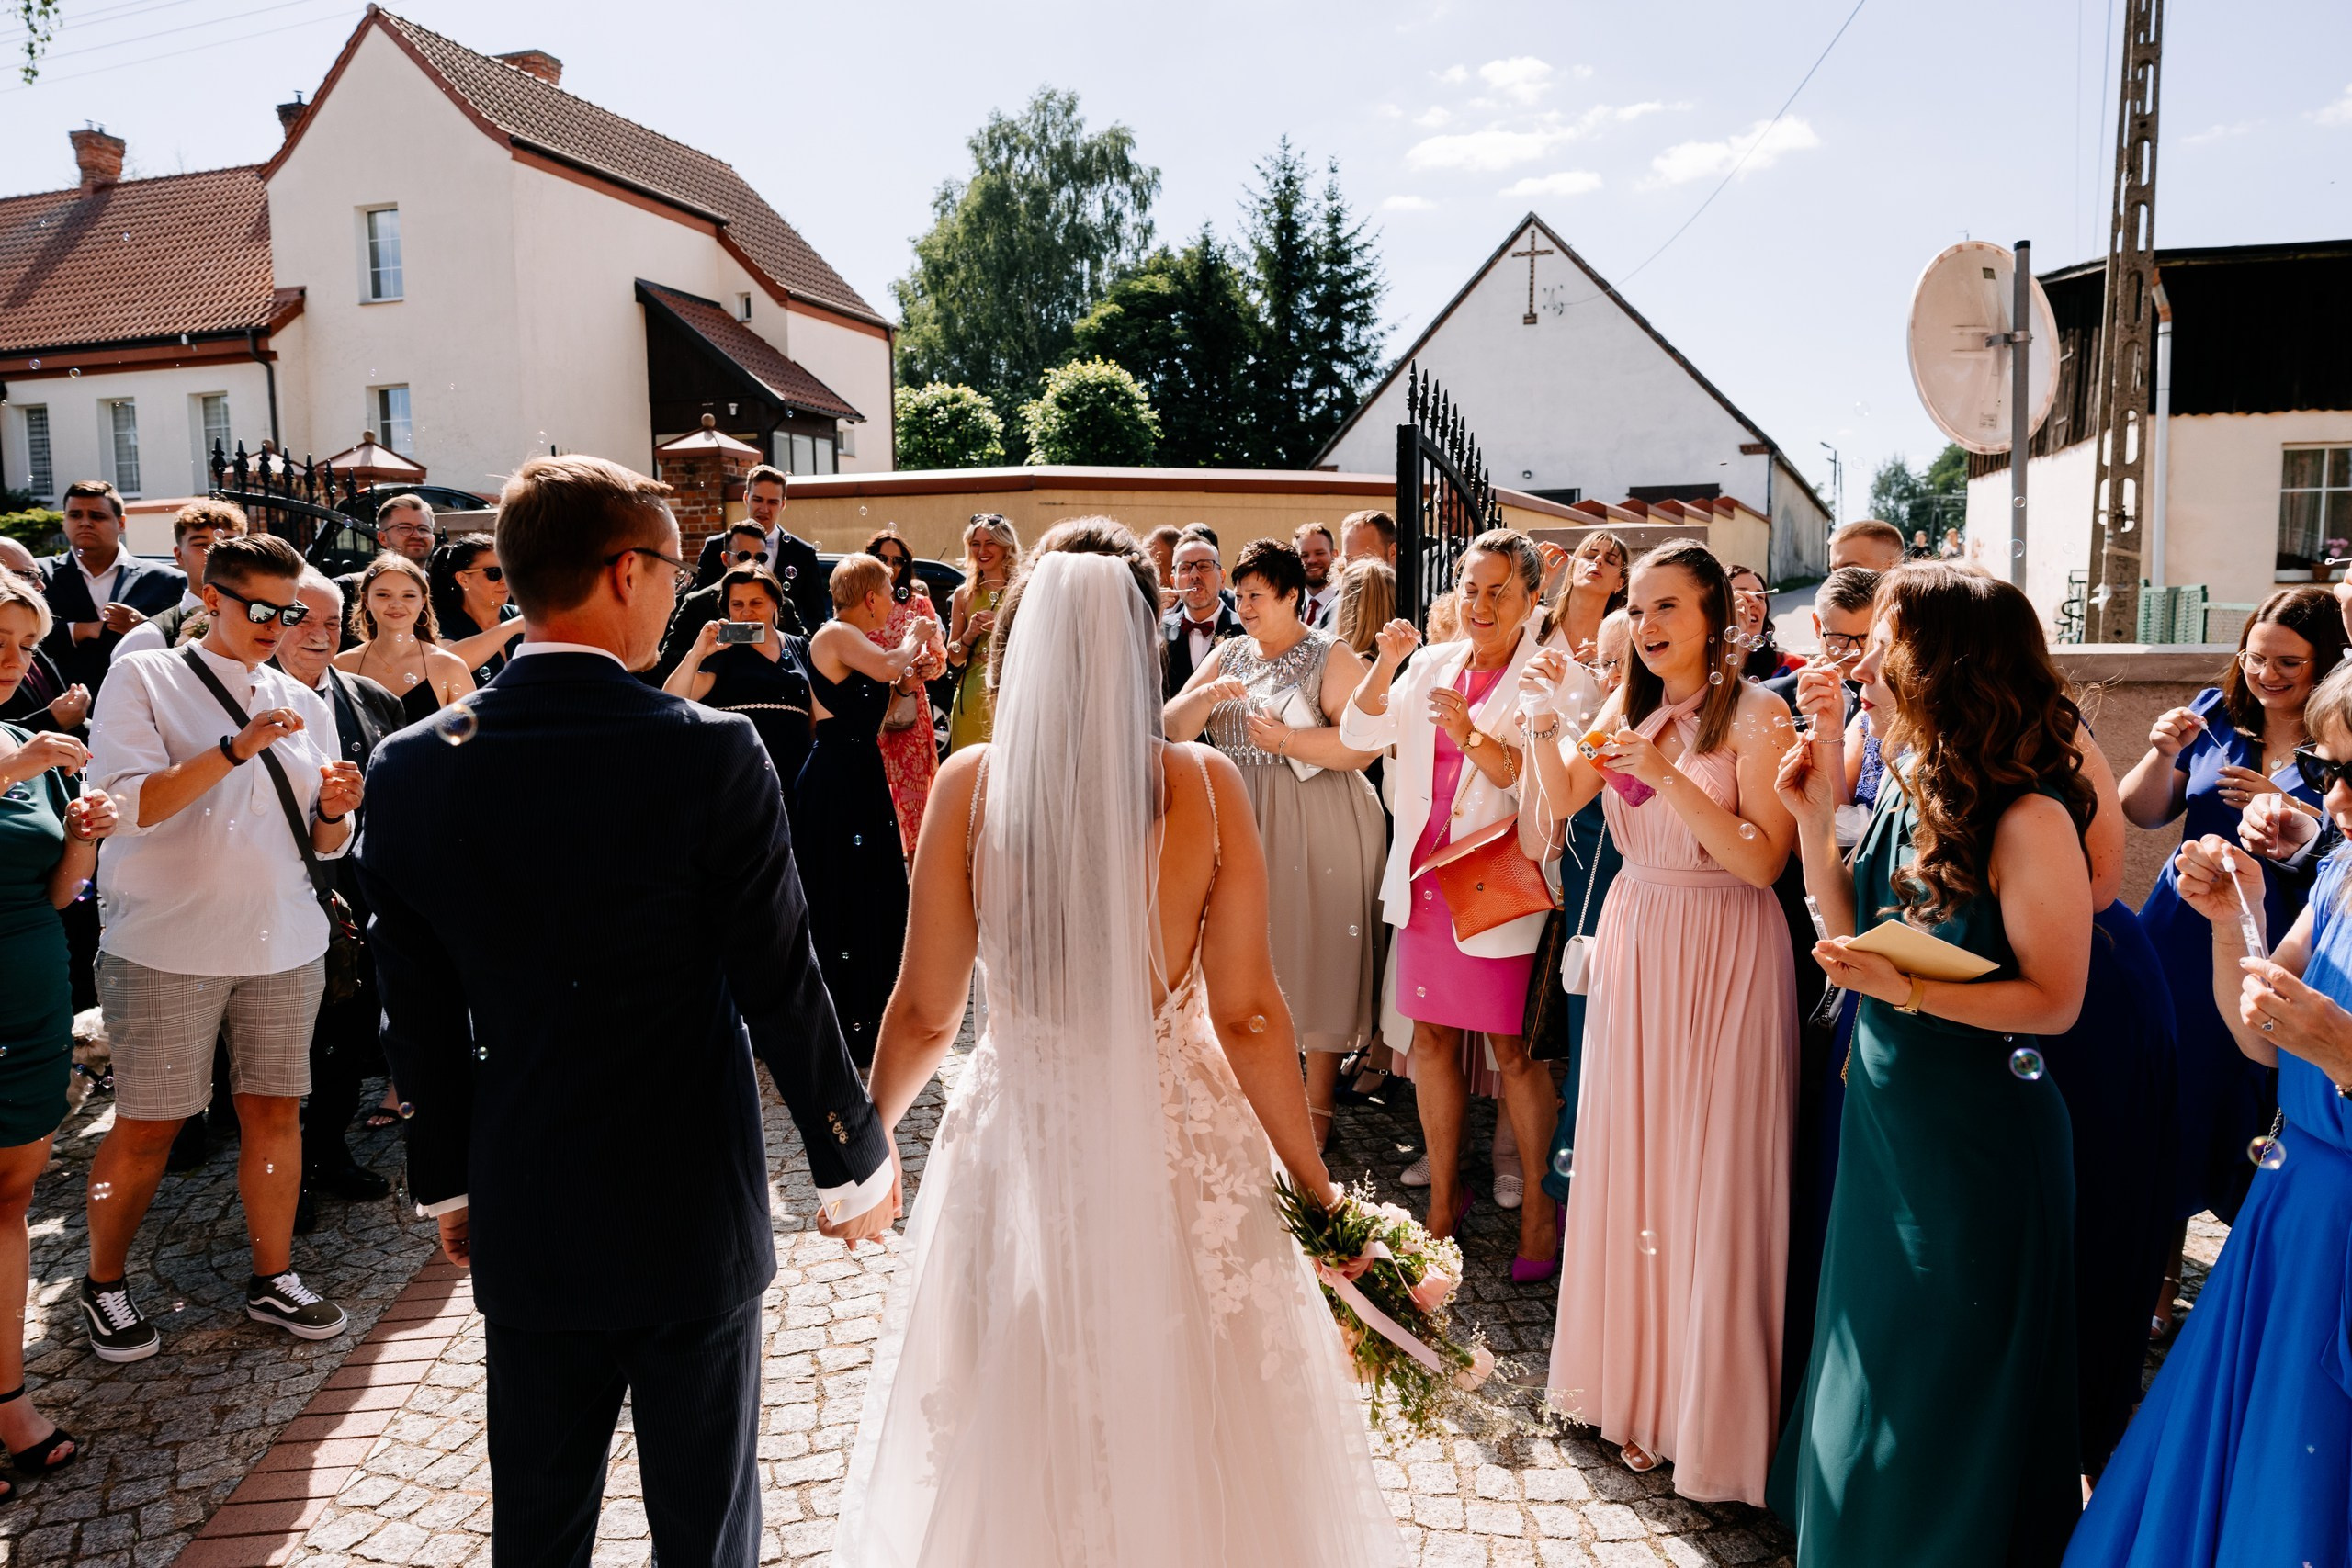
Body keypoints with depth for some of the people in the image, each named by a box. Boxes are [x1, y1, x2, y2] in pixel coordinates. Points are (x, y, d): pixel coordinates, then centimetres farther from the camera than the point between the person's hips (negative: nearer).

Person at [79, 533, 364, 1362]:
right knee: (146, 1126, 6)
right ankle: (103, 1284, 26)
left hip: (285, 944, 4)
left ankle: (273, 1277, 23)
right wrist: (236, 749, -24)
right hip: (167, 945, -4)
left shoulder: (302, 703, 11)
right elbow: (127, 806, -15)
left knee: (275, 1109, 9)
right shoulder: (144, 678, -1)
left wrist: (334, 808, -10)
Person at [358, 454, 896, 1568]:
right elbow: (781, 989, -14)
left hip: (521, 1223, 4)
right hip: (694, 1215, -3)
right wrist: (852, 1162, 0)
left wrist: (447, 1183, 16)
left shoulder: (409, 768, -6)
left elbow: (419, 1015, 2)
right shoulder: (709, 752, -19)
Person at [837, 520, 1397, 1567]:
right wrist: (1315, 1185, 1)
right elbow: (1246, 1013, -11)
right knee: (1189, 1436, 23)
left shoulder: (969, 783, -12)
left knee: (1012, 1441, 23)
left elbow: (925, 1013, -7)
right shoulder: (1203, 784, -13)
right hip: (1178, 1138, 0)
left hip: (1020, 1143, 0)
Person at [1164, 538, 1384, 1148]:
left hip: (1317, 830, -5)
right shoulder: (1230, 654, 12)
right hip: (1245, 824, 6)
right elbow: (1174, 727, 6)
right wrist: (1208, 694, -12)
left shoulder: (1332, 657, -6)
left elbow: (1364, 743, -17)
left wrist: (1286, 739, -19)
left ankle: (1318, 1105, 12)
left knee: (1317, 953, 0)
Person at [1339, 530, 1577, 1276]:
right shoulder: (1433, 664, 11)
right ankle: (1443, 1197, 27)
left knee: (1515, 1050, 1)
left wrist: (1472, 737, -23)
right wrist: (1385, 665, -8)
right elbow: (1359, 734, 6)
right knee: (1432, 1039, 12)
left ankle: (1539, 1207, 18)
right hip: (1426, 875, 5)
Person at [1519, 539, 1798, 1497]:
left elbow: (1764, 859, -17)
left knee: (1709, 1170, 1)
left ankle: (1711, 1408, 19)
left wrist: (1669, 776, -23)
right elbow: (1562, 800, 6)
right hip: (1634, 941, 6)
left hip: (1722, 952, -6)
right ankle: (1633, 1377, 31)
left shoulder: (1755, 717, -10)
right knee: (1628, 1159, 12)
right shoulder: (1630, 704, 8)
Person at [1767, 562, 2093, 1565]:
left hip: (1980, 1138, -7)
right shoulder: (1907, 791, 1)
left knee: (1945, 1384, 11)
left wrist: (1909, 992, -28)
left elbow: (2054, 1000, -17)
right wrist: (1815, 820, -3)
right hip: (1885, 1115, 7)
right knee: (1869, 1351, 22)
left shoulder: (2028, 817, -21)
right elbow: (1852, 941, 3)